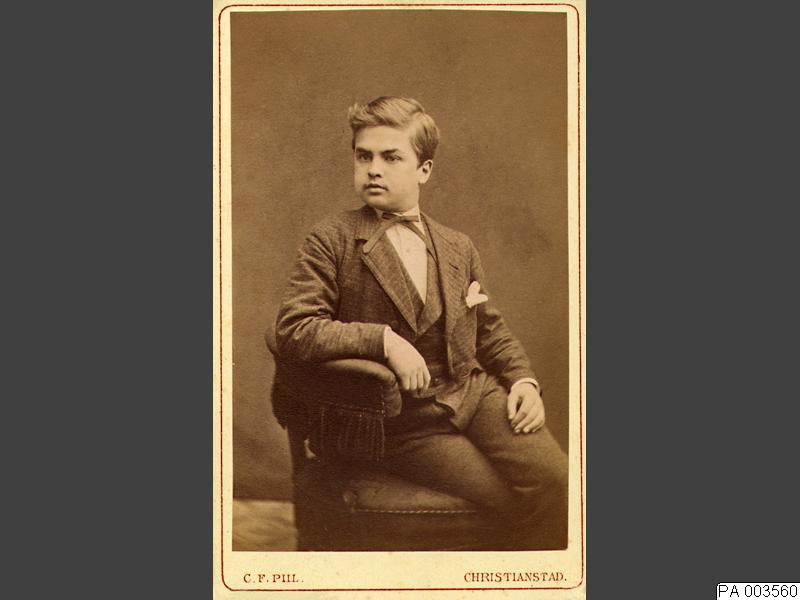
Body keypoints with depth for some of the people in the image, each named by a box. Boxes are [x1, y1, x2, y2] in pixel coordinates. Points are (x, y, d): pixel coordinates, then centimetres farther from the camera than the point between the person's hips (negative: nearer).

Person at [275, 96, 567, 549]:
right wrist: (384, 339, -21)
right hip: (405, 422, -4)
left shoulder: (459, 248, 14)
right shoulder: (333, 241, -2)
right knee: (514, 502, -18)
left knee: (554, 478, -19)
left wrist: (524, 380, 2)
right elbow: (294, 329, -12)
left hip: (475, 394, 4)